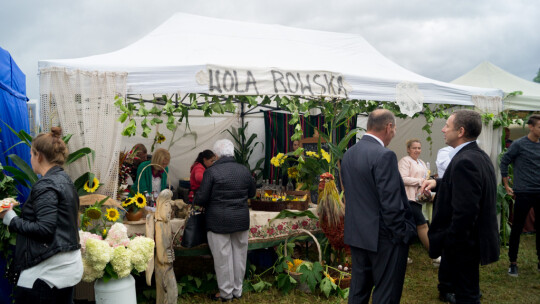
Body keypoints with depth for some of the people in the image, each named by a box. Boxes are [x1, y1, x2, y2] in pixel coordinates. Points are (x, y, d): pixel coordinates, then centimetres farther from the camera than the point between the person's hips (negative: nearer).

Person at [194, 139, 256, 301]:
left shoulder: (211, 172, -14)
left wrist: (195, 201, 10)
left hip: (219, 221, -4)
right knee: (239, 255, 15)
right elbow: (252, 193, 13)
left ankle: (226, 293, 19)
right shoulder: (244, 170, 1)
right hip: (241, 220, 5)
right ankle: (237, 290, 27)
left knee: (223, 258, 7)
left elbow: (201, 198, -12)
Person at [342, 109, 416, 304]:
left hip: (356, 234, 8)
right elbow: (391, 203, -21)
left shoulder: (348, 154, 6)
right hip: (383, 236, -8)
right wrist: (402, 234, -12)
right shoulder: (384, 155, -19)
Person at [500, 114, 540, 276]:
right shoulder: (519, 144, -6)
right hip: (524, 193, -5)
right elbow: (504, 162, -2)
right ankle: (513, 263, 12)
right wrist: (506, 186, -4)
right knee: (517, 229, 2)